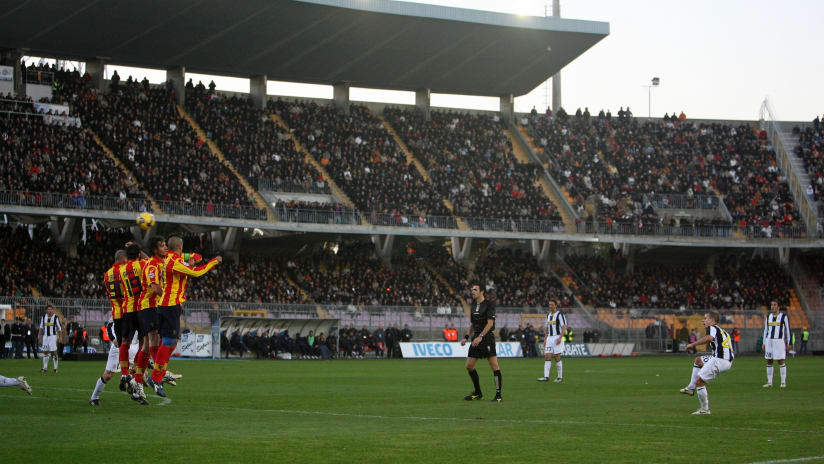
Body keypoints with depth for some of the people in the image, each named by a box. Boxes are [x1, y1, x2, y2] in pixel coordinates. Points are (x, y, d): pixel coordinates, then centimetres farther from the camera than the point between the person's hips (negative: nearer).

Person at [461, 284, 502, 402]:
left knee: (494, 366, -10)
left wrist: (480, 337, -22)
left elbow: (490, 323, -16)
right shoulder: (474, 305, 15)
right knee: (469, 366, 6)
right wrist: (466, 337, 16)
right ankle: (478, 393, 18)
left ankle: (498, 395, -6)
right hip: (476, 338, 8)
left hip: (487, 337, -8)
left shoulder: (489, 304, -8)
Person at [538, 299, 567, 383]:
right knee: (547, 357, -5)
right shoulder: (548, 315, 16)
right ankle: (546, 377, -10)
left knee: (557, 357, -3)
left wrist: (560, 338, -22)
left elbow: (564, 327, -12)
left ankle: (560, 377, 8)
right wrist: (545, 339, 15)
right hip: (549, 338, 7)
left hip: (557, 338, -7)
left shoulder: (560, 314, -6)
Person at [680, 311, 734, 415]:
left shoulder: (712, 328, -3)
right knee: (698, 359, 28)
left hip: (719, 360, -10)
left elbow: (709, 337, -27)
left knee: (699, 381, -6)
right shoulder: (721, 330, 25)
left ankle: (705, 409, -3)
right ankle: (691, 388, 26)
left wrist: (693, 344, -24)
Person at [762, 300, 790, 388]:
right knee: (769, 361, 5)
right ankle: (769, 382, 10)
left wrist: (788, 343, -3)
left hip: (779, 341, -5)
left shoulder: (784, 316, 1)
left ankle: (783, 382, -1)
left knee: (781, 361, -6)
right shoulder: (768, 317, 15)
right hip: (768, 341, 5)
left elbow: (788, 330, 1)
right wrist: (763, 343, 14)